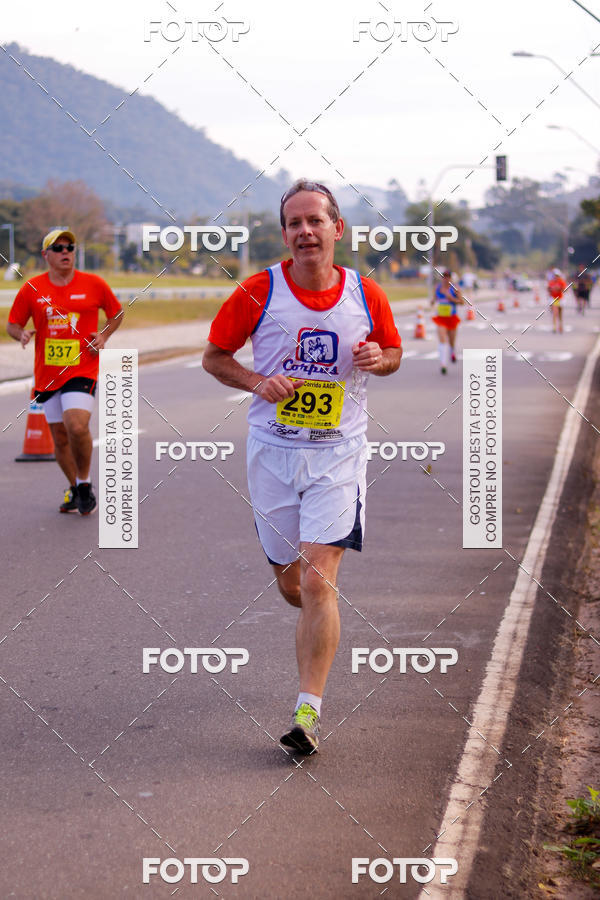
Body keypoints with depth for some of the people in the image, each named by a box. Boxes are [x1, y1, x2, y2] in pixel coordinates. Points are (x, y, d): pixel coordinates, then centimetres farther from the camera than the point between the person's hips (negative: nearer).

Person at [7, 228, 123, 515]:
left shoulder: (93, 284, 0)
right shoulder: (32, 289, 2)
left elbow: (116, 313, 16)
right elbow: (12, 324, 10)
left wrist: (104, 335, -1)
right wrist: (22, 334, -13)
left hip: (82, 370, -3)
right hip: (47, 373, 3)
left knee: (77, 427, -21)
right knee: (60, 436, 8)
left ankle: (84, 483, 1)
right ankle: (74, 490, 27)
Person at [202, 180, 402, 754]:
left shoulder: (366, 296, -2)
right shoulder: (258, 292, -5)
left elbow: (393, 352, 16)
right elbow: (214, 356, 5)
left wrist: (378, 359, -8)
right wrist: (257, 382, -14)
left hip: (338, 453, -1)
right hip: (273, 449, 1)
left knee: (318, 582, -14)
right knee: (291, 586, 11)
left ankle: (308, 711, -12)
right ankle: (324, 629, 48)